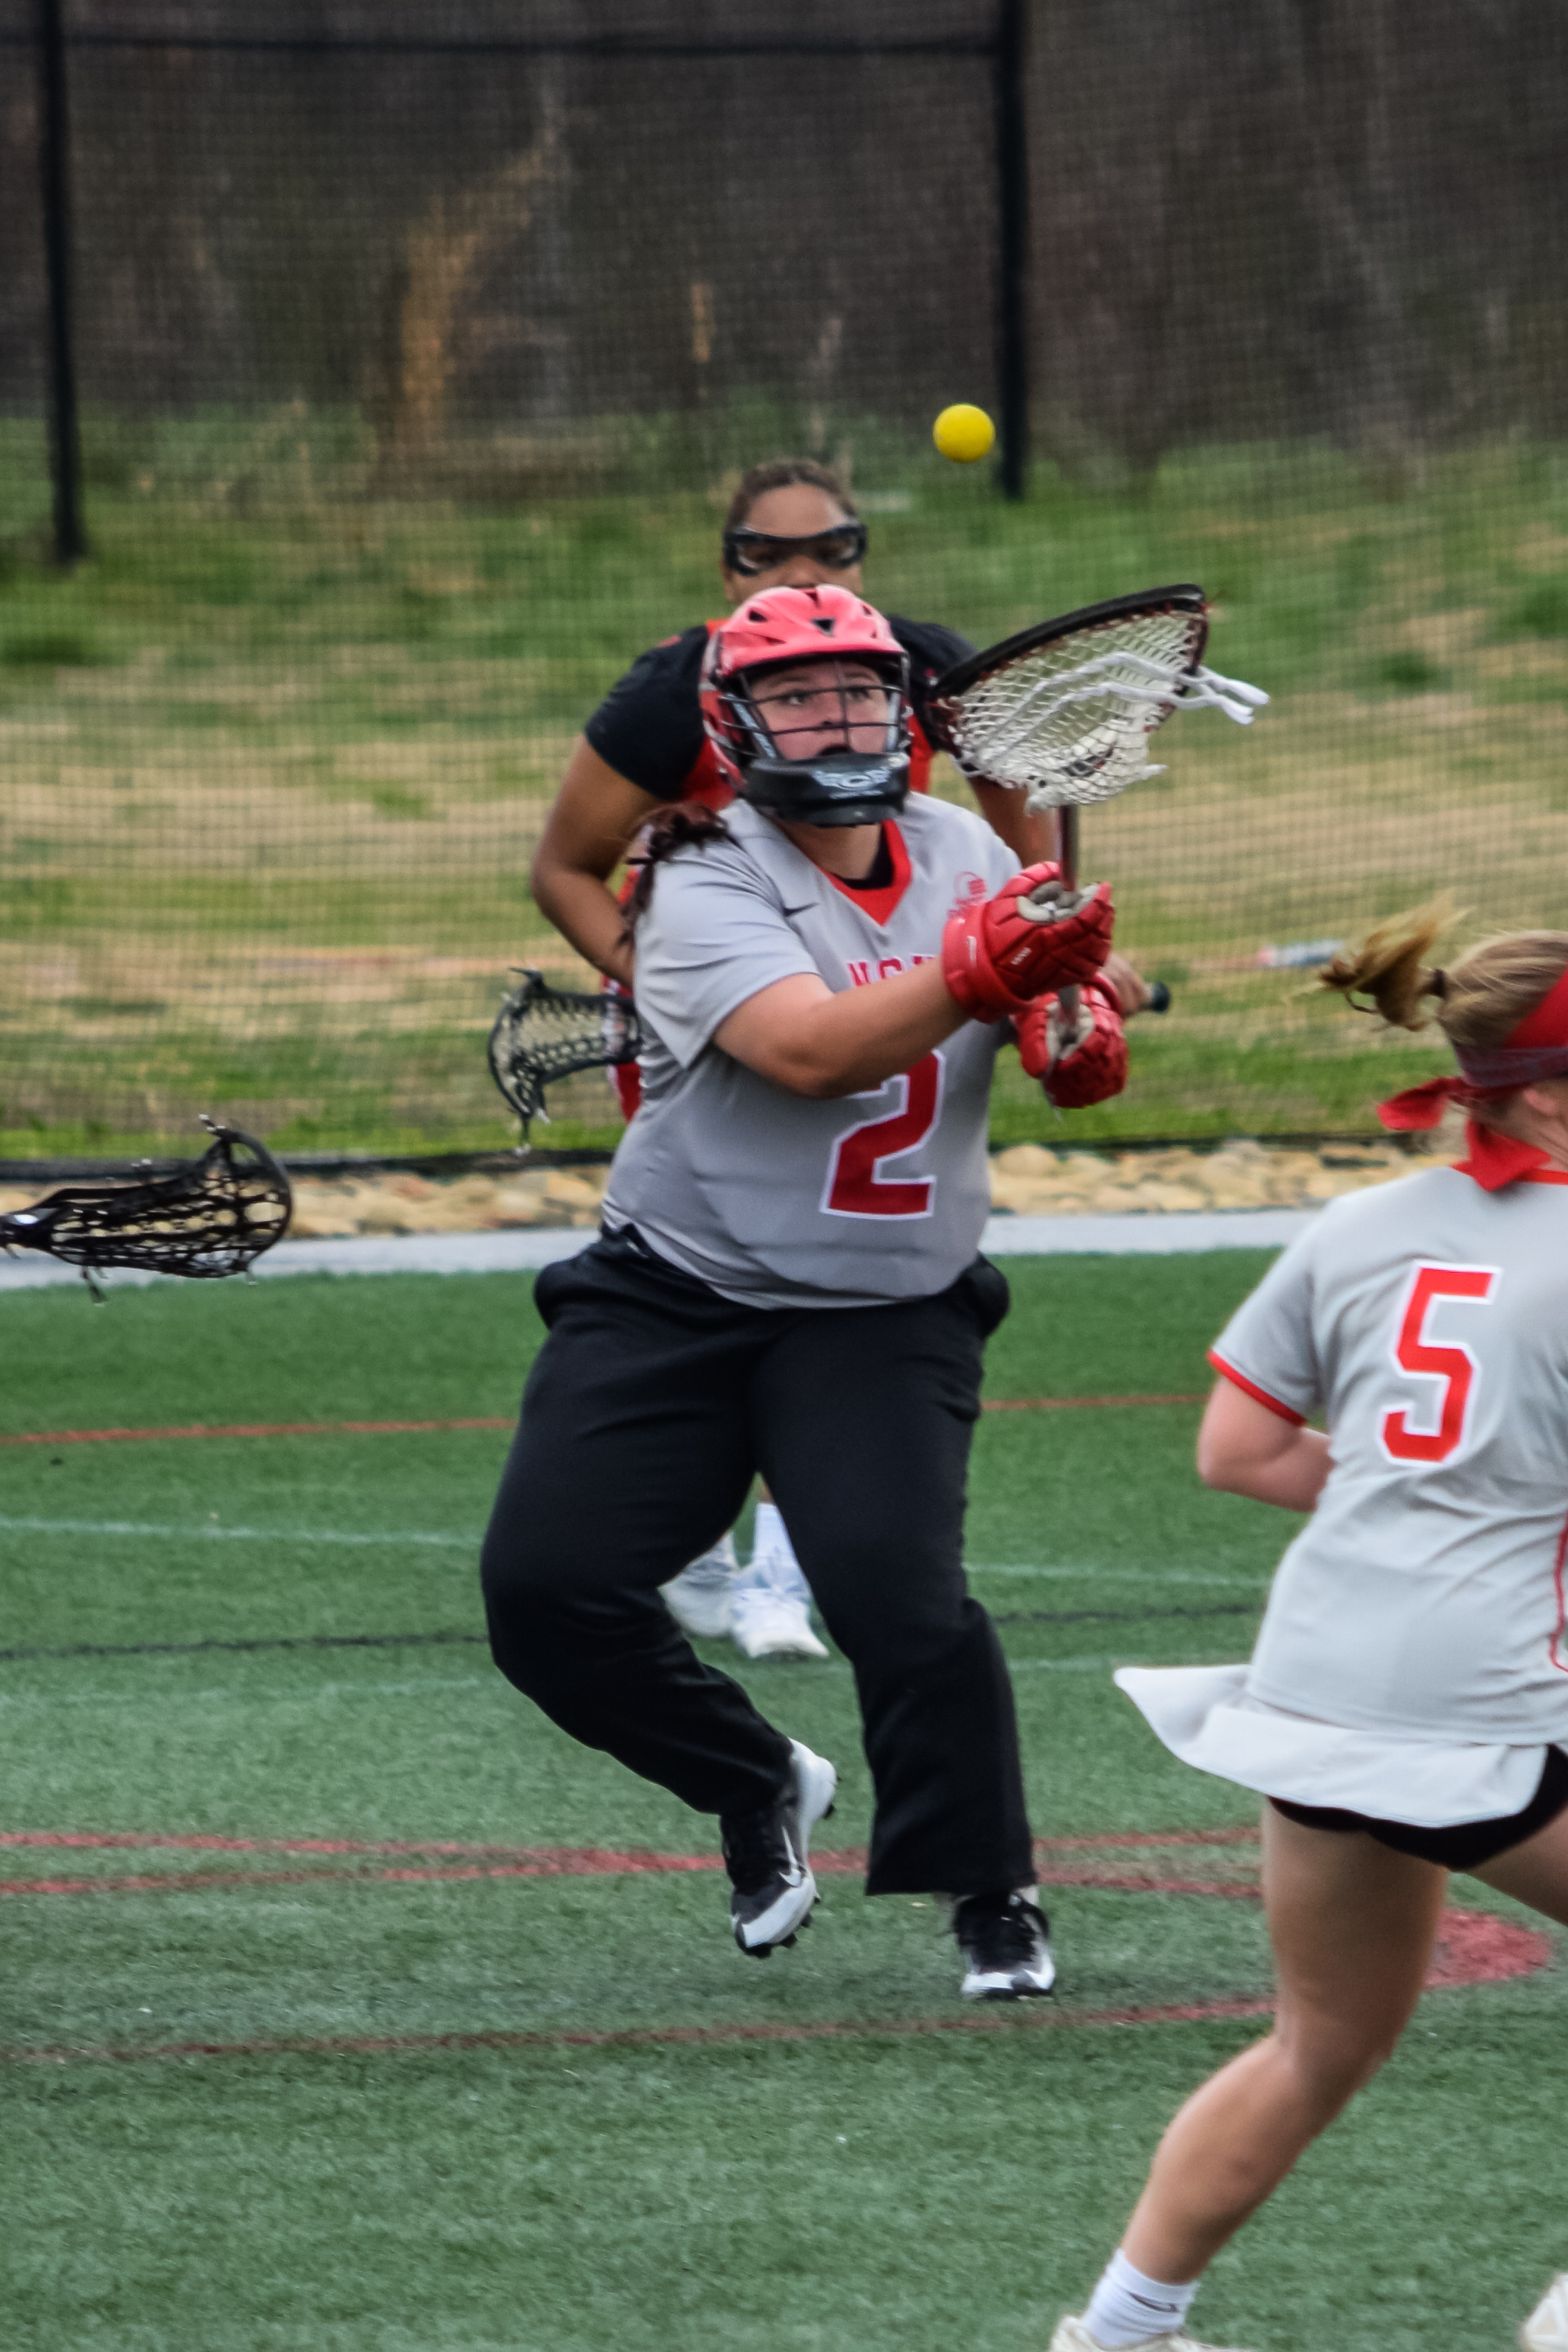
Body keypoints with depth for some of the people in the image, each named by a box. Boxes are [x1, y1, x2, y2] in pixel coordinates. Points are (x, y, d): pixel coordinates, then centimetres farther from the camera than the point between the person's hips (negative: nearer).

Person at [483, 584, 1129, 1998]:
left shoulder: (960, 852, 2)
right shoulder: (707, 887, -14)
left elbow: (1057, 986, 14)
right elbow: (811, 1050, -30)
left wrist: (1077, 1025, -12)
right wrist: (969, 976, -46)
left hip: (888, 1314, 1)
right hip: (675, 1294, -1)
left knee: (898, 1596, -21)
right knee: (546, 1587, -11)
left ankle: (996, 1898, 0)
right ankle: (758, 1788, 16)